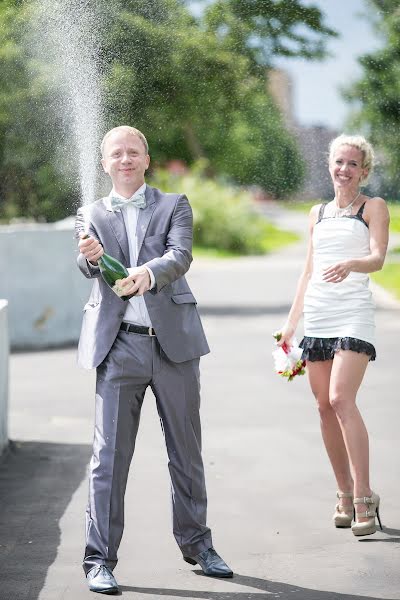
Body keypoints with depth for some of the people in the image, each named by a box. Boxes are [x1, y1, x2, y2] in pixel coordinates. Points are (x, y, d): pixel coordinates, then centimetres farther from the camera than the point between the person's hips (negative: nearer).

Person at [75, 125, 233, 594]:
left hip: (173, 342, 1)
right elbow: (88, 267, -8)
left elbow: (181, 255, -12)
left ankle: (196, 544, 27)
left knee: (186, 451, 11)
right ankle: (100, 559, 4)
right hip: (119, 346, 0)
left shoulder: (174, 206, 7)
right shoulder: (90, 215, 10)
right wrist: (91, 257, -32)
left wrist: (148, 273, -33)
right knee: (109, 455, -2)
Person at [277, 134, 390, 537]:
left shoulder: (373, 207, 5)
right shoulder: (318, 213, 19)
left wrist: (350, 265, -32)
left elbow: (378, 257, -10)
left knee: (341, 399, -19)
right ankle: (345, 494, 13)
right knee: (324, 406, 3)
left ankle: (364, 497, -16)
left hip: (353, 313, -5)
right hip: (317, 316, 5)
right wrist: (291, 321, 16)